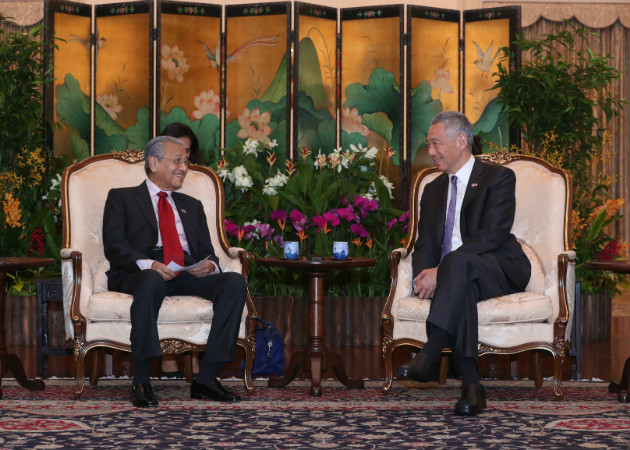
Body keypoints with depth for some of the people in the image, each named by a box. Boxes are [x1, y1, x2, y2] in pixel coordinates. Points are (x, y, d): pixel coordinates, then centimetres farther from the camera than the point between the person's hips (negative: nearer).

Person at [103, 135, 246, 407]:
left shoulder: (191, 206, 31)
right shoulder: (122, 198, 16)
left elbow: (206, 251, 20)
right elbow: (114, 245, 0)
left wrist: (209, 265, -7)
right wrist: (148, 264, -20)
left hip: (188, 276, 5)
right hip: (140, 273, -4)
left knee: (235, 282, -24)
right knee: (153, 281, -41)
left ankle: (206, 379, -25)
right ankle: (140, 382, -36)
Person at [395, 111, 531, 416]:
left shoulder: (498, 178, 0)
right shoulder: (433, 190, 22)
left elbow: (492, 235, -14)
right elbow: (424, 245, 14)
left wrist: (440, 271, -22)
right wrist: (424, 274, -12)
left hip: (499, 272, -4)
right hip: (455, 277, 4)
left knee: (457, 261, -37)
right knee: (461, 287, -35)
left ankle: (430, 357, -48)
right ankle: (471, 385, -42)